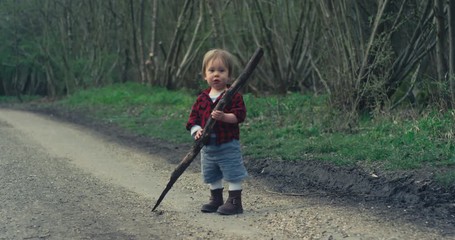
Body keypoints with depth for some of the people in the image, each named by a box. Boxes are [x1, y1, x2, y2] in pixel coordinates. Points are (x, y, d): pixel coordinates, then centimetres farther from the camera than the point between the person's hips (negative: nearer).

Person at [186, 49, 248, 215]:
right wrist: (196, 130, -11)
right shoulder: (202, 98, 7)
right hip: (207, 146, 6)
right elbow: (193, 118, 7)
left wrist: (224, 117, -31)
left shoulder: (233, 96, -8)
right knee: (212, 176, 16)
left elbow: (240, 115, -16)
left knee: (233, 174, -2)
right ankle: (216, 200, 30)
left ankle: (235, 202, 5)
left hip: (228, 145, -6)